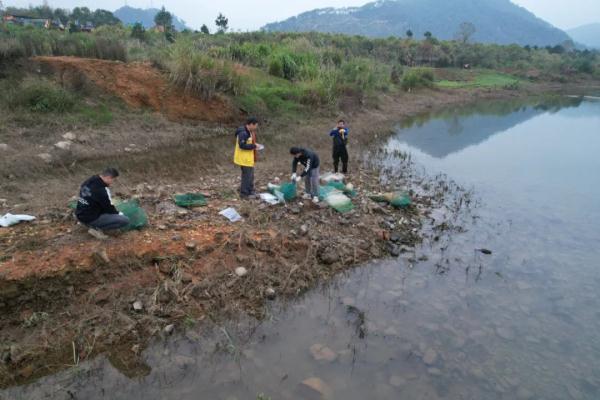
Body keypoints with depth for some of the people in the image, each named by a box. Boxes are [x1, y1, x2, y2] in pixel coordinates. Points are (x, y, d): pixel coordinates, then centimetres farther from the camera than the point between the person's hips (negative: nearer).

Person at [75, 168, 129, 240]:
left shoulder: (88, 182, 4)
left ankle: (94, 225, 14)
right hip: (91, 219, -9)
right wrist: (119, 214, 8)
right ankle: (97, 229, -7)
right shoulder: (102, 190, -23)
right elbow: (109, 208, -12)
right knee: (125, 220, -16)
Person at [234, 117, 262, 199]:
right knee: (247, 175, -1)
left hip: (249, 158, 10)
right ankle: (244, 193, 11)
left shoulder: (249, 132, 10)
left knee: (250, 175, 19)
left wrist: (255, 145, 4)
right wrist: (254, 146, -21)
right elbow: (242, 145, -28)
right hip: (244, 158, -10)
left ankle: (250, 191, 31)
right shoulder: (243, 133, -22)